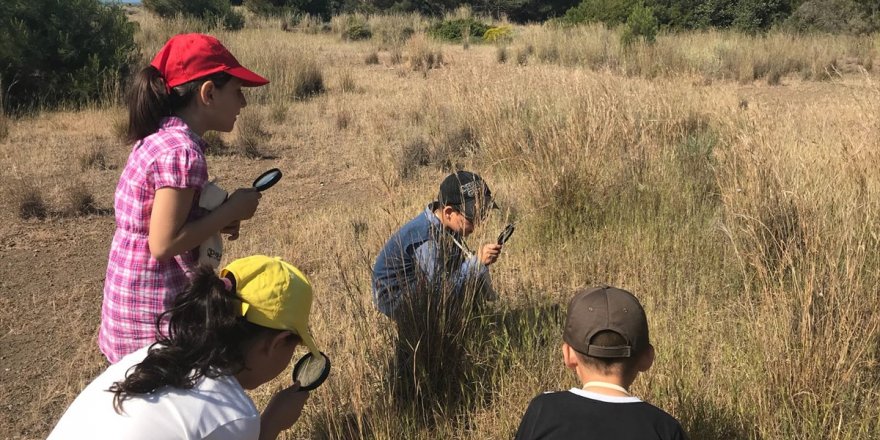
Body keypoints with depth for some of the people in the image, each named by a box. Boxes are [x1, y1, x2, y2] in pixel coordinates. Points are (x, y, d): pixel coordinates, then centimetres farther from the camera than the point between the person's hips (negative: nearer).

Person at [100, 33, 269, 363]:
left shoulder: (157, 139, 6)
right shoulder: (182, 150, -21)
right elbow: (164, 244, -24)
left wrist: (219, 219, 2)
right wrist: (231, 211, -15)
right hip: (157, 322, -9)